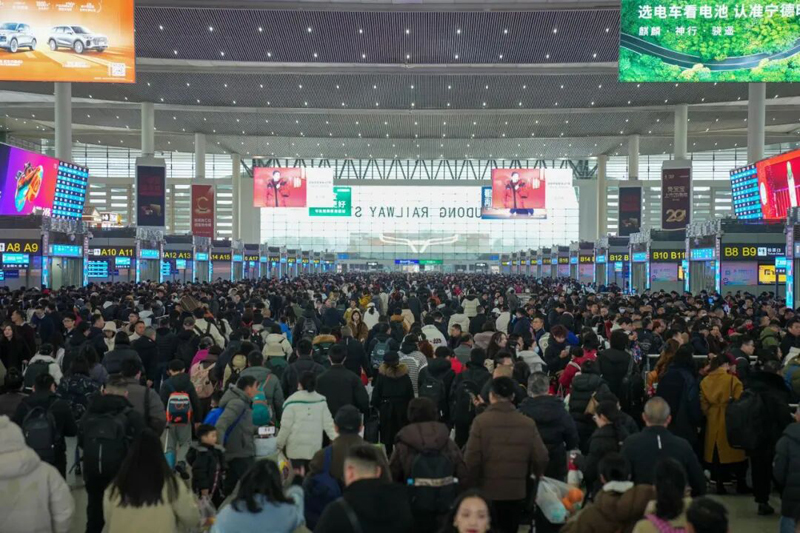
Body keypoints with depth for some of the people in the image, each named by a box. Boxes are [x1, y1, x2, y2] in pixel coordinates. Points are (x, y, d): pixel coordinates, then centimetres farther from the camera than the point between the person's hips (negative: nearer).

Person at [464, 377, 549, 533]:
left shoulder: (481, 421, -12)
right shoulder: (528, 423, -5)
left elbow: (472, 459, -14)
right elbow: (541, 458, -5)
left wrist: (471, 488, -1)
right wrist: (535, 479, 16)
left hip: (487, 492, -2)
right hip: (517, 493, 2)